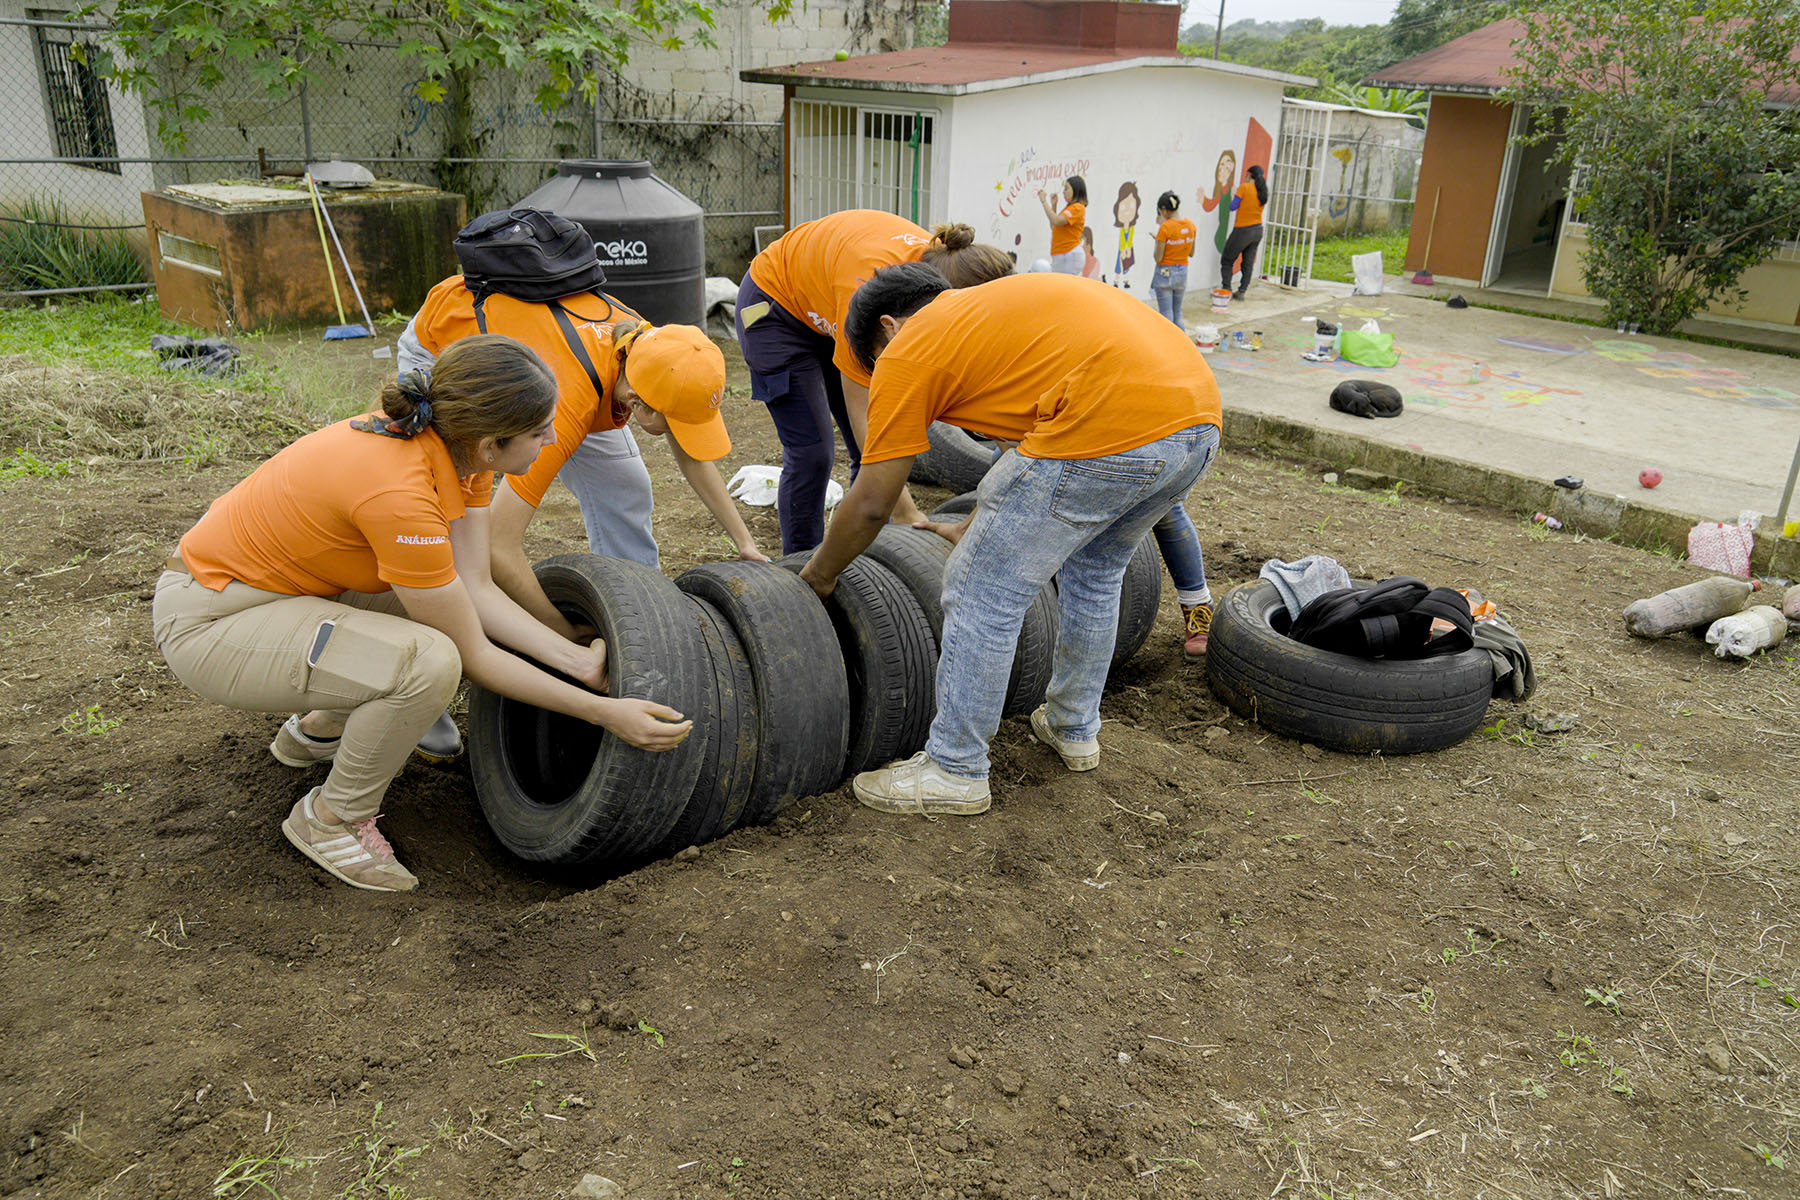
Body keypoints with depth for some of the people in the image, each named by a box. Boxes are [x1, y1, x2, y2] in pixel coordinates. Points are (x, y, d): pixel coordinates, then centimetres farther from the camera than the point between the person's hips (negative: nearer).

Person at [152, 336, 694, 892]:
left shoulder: (458, 446, -9)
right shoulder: (400, 493, -33)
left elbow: (476, 588, -7)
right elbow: (472, 655, -24)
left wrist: (578, 658, -16)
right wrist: (603, 712, -22)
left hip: (272, 584, 9)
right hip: (206, 622, -9)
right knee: (430, 662, -29)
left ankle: (316, 732, 25)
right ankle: (332, 819, -2)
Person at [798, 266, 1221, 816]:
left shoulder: (908, 352, 8)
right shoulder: (994, 304, 32)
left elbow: (870, 504, 10)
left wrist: (819, 574, 27)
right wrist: (977, 529, 49)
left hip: (1108, 430, -9)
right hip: (1199, 418, 9)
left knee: (983, 596, 6)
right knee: (1094, 573, 30)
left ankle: (954, 771, 19)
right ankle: (1074, 729, 45)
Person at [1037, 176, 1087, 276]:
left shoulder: (1077, 208, -10)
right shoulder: (1069, 207, 19)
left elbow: (1056, 221, -23)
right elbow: (1053, 227, 23)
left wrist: (1044, 201, -17)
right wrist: (1054, 205, 18)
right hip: (1060, 256, 9)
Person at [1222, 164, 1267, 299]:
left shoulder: (1244, 187, -13)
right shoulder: (1263, 190, 6)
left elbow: (1233, 207, -11)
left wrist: (1233, 195, 7)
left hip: (1243, 230, -6)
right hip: (1258, 230, 6)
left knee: (1227, 260, 4)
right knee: (1249, 262, 10)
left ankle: (1226, 290, -2)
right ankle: (1241, 292, 12)